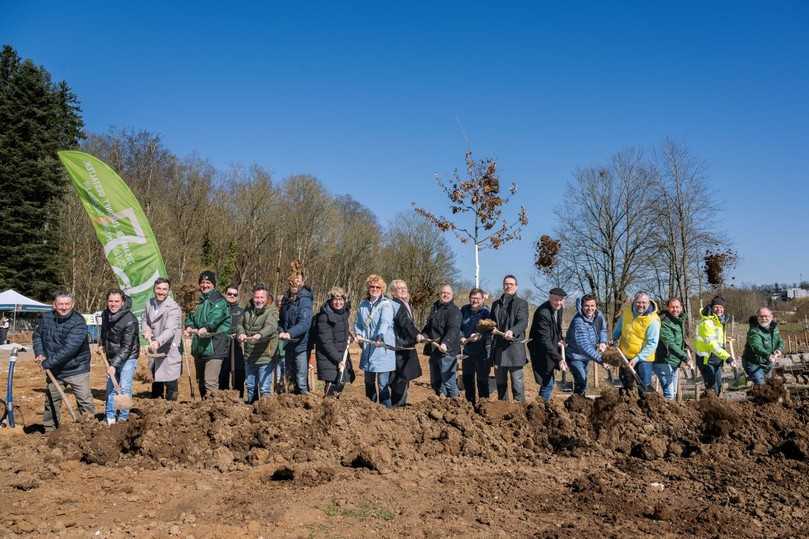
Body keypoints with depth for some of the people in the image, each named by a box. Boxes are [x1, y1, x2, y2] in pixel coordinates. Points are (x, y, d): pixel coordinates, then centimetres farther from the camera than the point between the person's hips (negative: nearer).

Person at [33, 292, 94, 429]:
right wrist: (39, 353, -3)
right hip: (54, 371, 6)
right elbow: (37, 335, 14)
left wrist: (48, 362, -25)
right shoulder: (46, 318, -2)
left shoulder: (79, 323, -21)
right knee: (51, 402, 17)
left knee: (85, 402, -3)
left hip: (76, 370, -5)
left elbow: (69, 349, -28)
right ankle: (50, 430, 31)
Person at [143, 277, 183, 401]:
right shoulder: (150, 303, 3)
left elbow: (170, 330, -32)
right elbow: (145, 320, 19)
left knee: (170, 381, -6)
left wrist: (158, 342, -48)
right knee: (155, 379, 20)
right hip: (155, 349, 7)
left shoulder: (173, 308, -19)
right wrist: (147, 331, -2)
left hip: (170, 349, -7)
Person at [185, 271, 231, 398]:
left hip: (214, 347, -8)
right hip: (199, 347, 8)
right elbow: (191, 317, 14)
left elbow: (216, 317, -22)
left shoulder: (219, 301, -5)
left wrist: (206, 328, -40)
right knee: (200, 381, 17)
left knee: (210, 382, -14)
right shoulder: (199, 301, 19)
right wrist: (189, 327, -9)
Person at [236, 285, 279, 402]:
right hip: (249, 355, 6)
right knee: (249, 386, 21)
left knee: (265, 388, -4)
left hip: (265, 356, -6)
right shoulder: (248, 309, 9)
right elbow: (239, 323, 6)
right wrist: (241, 333, -17)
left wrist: (260, 335, -48)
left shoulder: (272, 311, -11)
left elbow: (270, 327, -29)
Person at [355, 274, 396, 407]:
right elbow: (358, 322, 20)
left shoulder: (386, 304, -6)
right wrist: (358, 334, 0)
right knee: (369, 381, 15)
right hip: (367, 348, 6)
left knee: (383, 383, -7)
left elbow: (385, 322, -23)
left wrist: (380, 337, -38)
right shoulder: (363, 304, 14)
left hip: (383, 347, -6)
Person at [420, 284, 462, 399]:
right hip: (434, 350, 8)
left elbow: (453, 329, -23)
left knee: (448, 381, -9)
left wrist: (445, 343, -38)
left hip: (447, 351, -8)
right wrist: (423, 335, 4)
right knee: (435, 381, 15)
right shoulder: (434, 308, 17)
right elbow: (428, 326, 24)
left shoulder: (454, 311, -9)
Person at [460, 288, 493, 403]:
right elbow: (459, 326, 10)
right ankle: (470, 402, 31)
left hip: (482, 351, -5)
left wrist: (479, 336, -34)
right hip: (467, 350, 6)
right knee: (467, 378, 15)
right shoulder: (464, 310, 4)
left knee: (482, 379, 0)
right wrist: (462, 337, -5)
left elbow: (489, 331, -18)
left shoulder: (486, 312, -10)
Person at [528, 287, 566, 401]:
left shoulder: (559, 308, 0)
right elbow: (545, 341, -31)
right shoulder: (543, 313, -28)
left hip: (550, 349, 9)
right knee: (547, 383, -9)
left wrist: (559, 340, 3)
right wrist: (559, 359, -34)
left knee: (549, 382, 17)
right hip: (541, 351, -9)